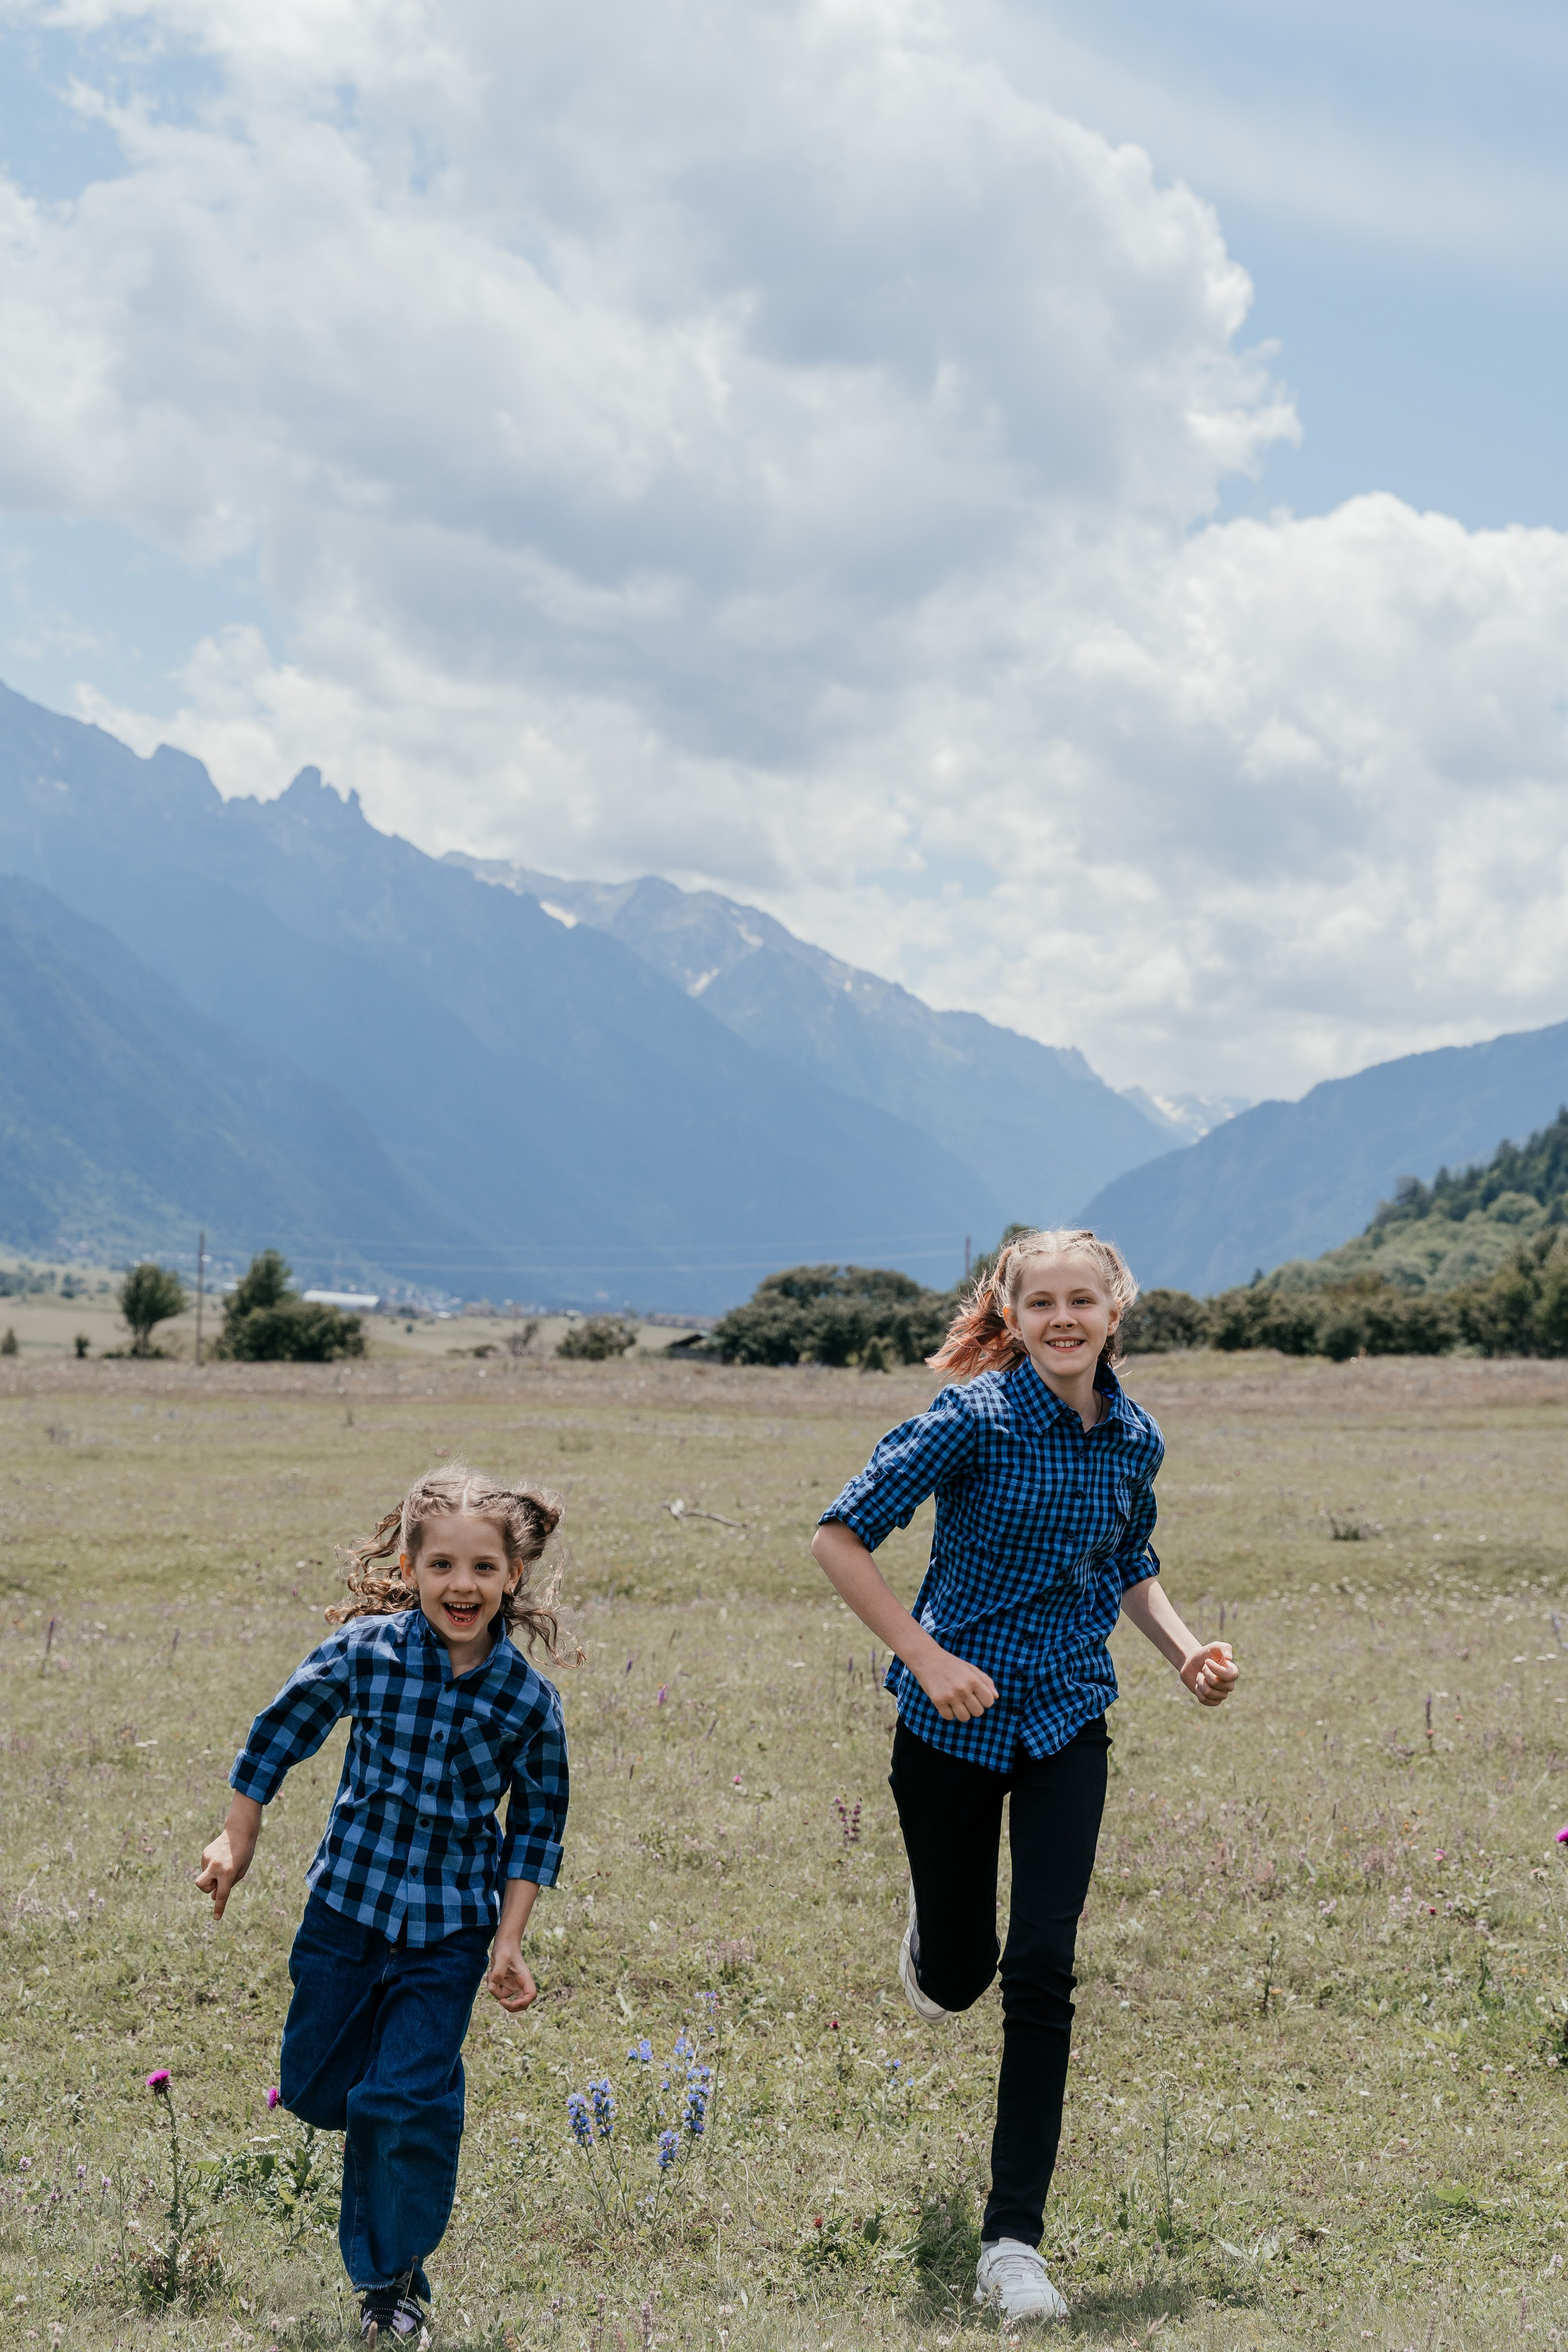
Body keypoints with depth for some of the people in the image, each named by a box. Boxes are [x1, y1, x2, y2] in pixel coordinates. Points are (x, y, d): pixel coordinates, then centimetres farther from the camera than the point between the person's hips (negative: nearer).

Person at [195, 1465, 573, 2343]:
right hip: (348, 1904, 2)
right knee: (314, 2085, 11)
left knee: (409, 2099, -6)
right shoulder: (365, 1651, -13)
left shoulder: (528, 1699, -13)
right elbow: (282, 1732, 2)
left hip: (452, 1930, -1)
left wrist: (510, 1941, -4)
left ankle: (392, 2277, 14)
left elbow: (538, 1825, -1)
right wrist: (238, 1841, 8)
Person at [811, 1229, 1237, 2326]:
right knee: (958, 1979, 10)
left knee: (1043, 1971, -9)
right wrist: (927, 1657, -21)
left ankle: (1014, 2242, -4)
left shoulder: (1135, 1440, 1)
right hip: (954, 1722, -2)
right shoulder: (975, 1419, -15)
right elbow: (840, 1536, -15)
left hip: (1068, 1727, 2)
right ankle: (934, 1936, 52)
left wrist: (1186, 1648, 1)